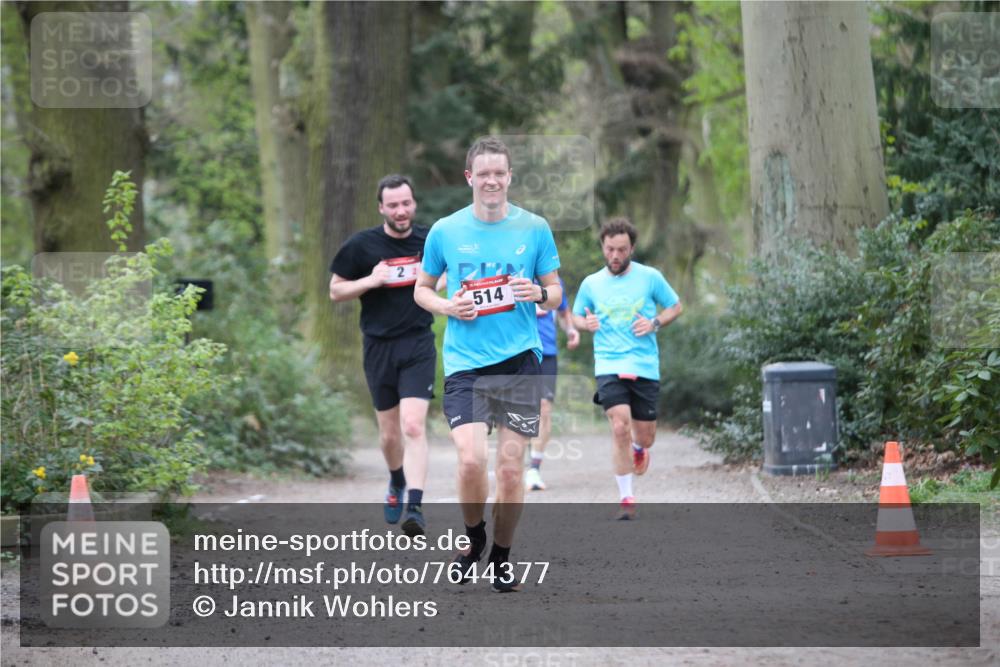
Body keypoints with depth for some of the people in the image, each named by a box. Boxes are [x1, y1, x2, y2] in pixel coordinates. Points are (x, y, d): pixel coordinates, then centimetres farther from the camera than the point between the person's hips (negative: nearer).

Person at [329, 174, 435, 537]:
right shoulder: (361, 245, -3)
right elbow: (335, 291, 3)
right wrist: (371, 280, -13)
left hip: (418, 346, -1)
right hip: (379, 347, 1)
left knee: (413, 426, -17)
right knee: (389, 433, 11)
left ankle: (415, 508, -21)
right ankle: (397, 483, 41)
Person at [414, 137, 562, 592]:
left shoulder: (534, 228, 4)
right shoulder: (445, 231, 4)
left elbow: (555, 291, 12)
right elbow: (422, 289, 15)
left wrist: (541, 294, -11)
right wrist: (447, 307, -6)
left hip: (520, 358, 1)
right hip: (464, 362, 0)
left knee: (511, 466, -1)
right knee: (471, 458, -16)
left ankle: (501, 556, 19)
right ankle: (473, 538, 13)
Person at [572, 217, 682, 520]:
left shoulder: (650, 277, 2)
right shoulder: (591, 283, 6)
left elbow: (675, 307, 12)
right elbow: (576, 316, 18)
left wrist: (655, 323, -7)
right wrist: (586, 323, -5)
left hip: (645, 367, 1)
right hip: (609, 366, 0)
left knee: (645, 436, 6)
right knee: (620, 427, -19)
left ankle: (638, 449, 46)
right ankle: (626, 498, -11)